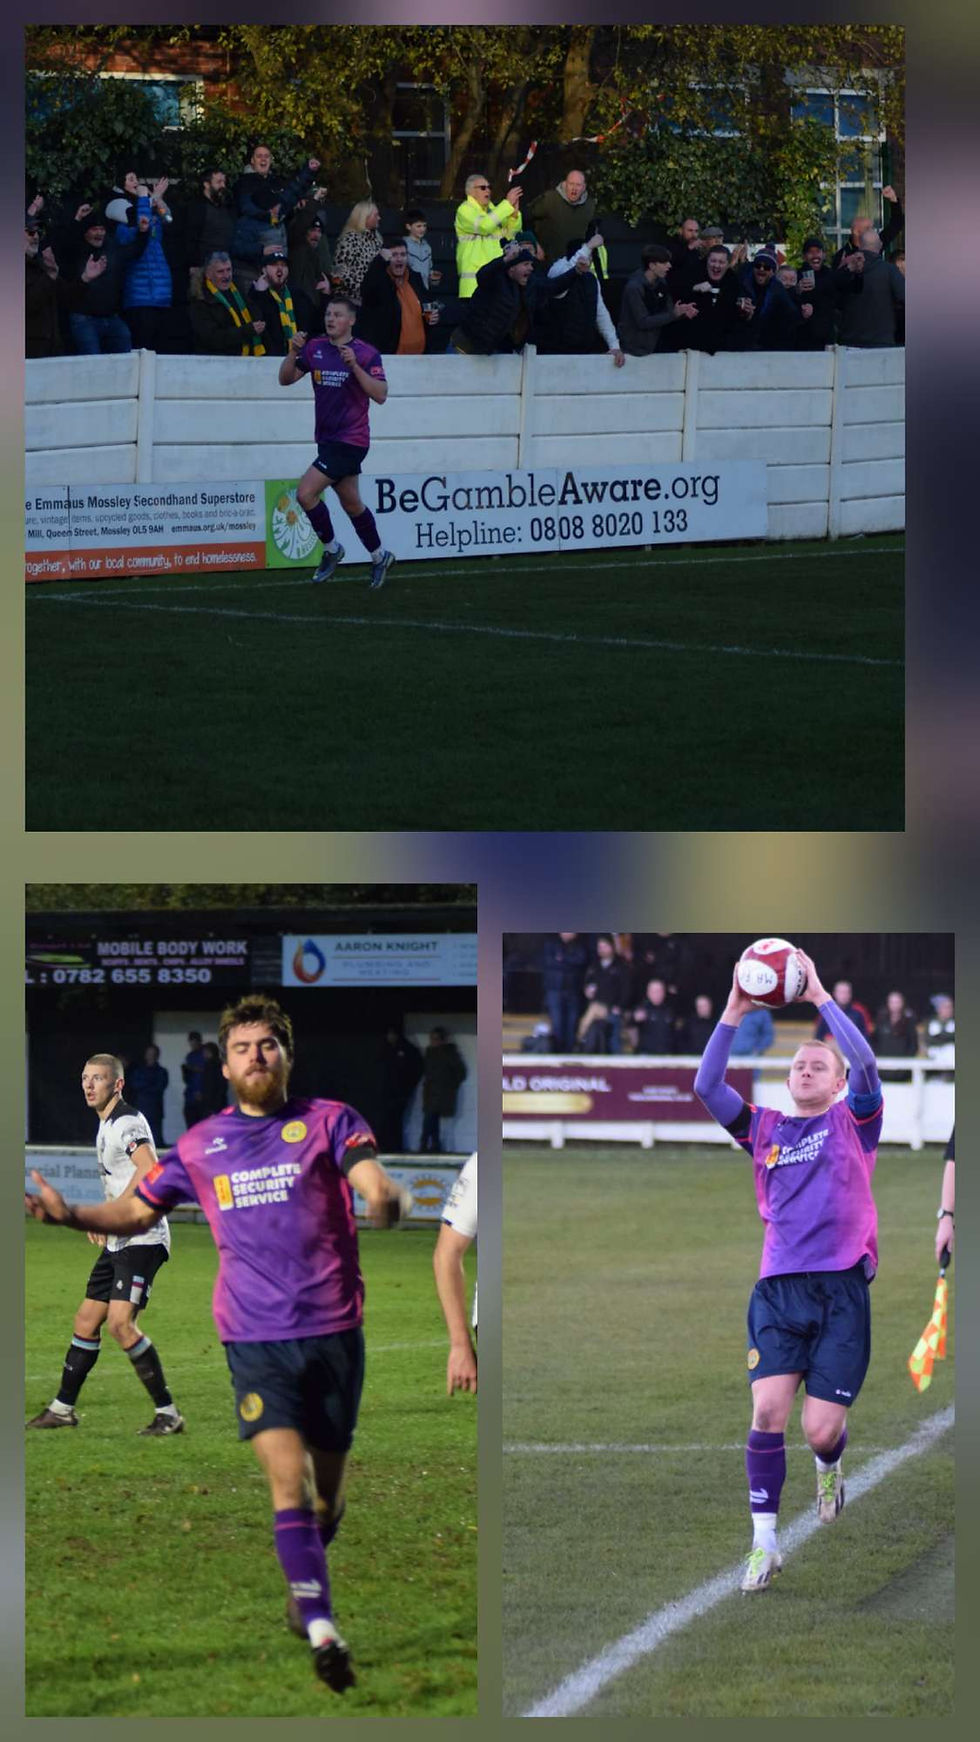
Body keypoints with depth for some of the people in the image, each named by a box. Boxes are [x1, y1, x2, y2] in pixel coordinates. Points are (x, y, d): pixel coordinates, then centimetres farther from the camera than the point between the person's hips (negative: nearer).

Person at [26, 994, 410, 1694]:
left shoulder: (331, 1122, 3)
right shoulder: (200, 1145, 10)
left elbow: (375, 1183, -13)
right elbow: (137, 1211, 20)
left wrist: (388, 1201, -38)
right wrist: (70, 1214, 2)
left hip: (333, 1328, 0)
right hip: (255, 1336, 0)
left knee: (328, 1490, 10)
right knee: (287, 1477, -17)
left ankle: (305, 1583, 38)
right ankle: (321, 1629, -22)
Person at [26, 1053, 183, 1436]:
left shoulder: (128, 1123, -12)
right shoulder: (106, 1127, 19)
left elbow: (149, 1171, -27)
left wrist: (109, 1215, -23)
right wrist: (100, 1219, 15)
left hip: (142, 1238, -10)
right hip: (118, 1242, 10)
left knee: (120, 1321, -19)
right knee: (86, 1322, 13)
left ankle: (167, 1413, -14)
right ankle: (63, 1408, 24)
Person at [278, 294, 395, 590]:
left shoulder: (366, 354, -10)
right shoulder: (315, 348, 6)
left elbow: (380, 395, -18)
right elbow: (286, 379, 5)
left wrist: (355, 366, -27)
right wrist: (294, 352, -12)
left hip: (350, 440, -7)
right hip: (327, 439, 7)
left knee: (305, 493, -16)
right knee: (351, 504, 17)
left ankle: (331, 548, 3)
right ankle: (378, 557, 33)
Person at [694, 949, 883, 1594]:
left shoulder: (854, 1123, 5)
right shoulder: (765, 1129, 12)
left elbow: (865, 1064, -14)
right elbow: (707, 1086, 1)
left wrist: (821, 997, -12)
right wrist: (734, 1014, -6)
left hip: (841, 1290, -2)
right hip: (779, 1289, 2)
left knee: (821, 1429, -5)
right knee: (768, 1409, -13)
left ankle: (830, 1468, 33)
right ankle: (765, 1544, -5)